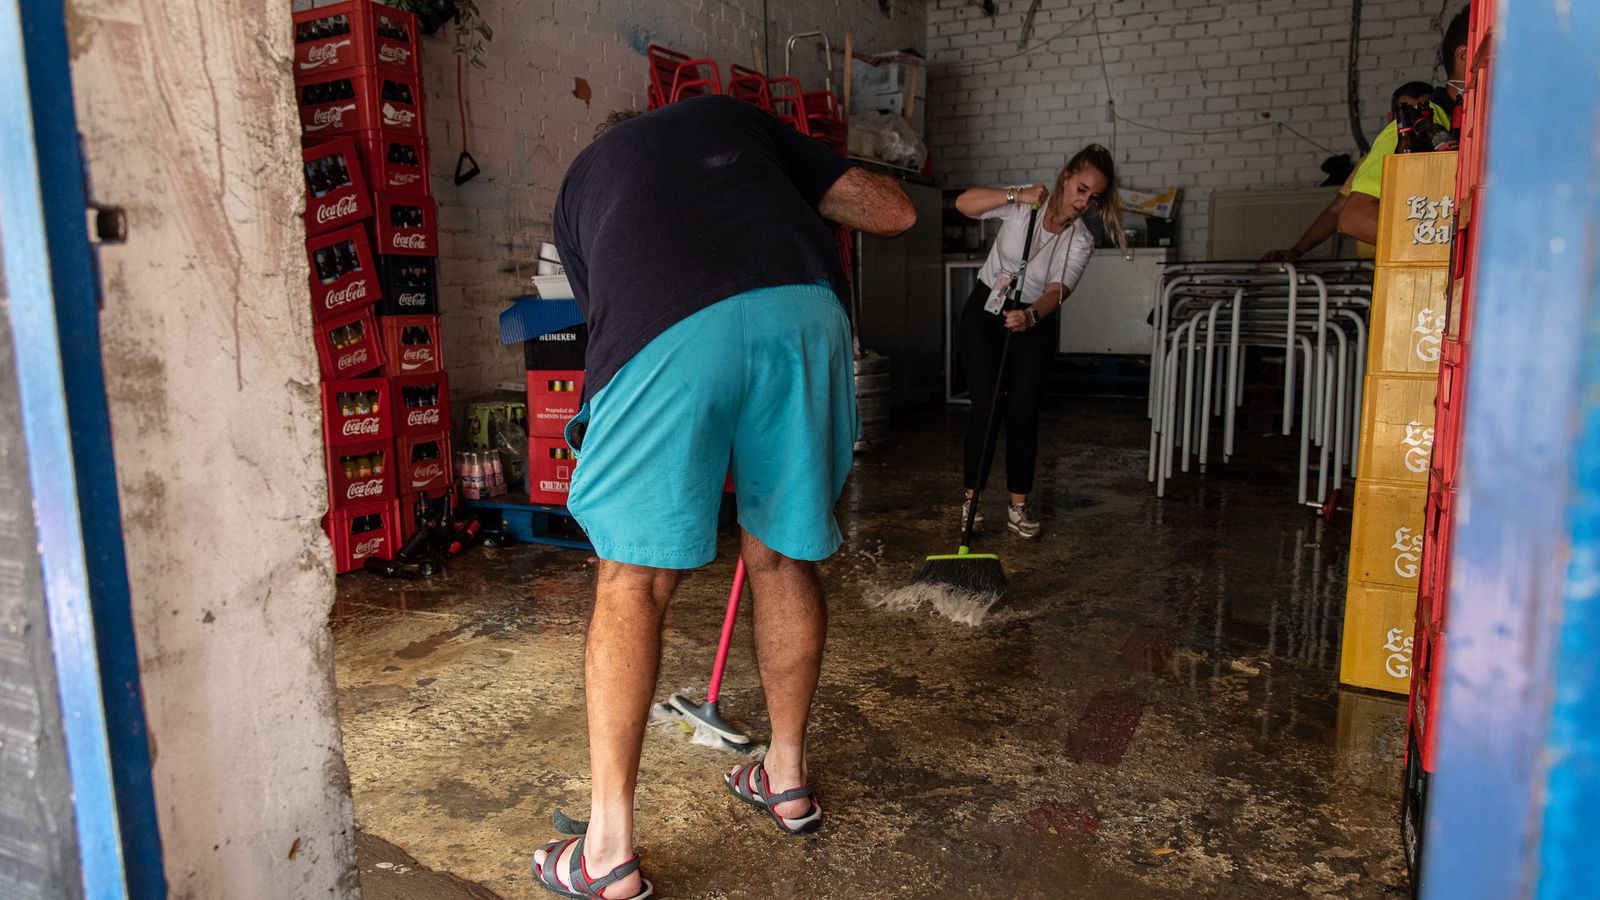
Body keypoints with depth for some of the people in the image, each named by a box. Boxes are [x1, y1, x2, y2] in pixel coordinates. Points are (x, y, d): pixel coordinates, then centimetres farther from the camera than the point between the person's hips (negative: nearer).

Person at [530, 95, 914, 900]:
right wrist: (812, 198, 46)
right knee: (784, 559, 17)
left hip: (666, 334, -2)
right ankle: (787, 778, 37)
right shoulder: (735, 118, 35)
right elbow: (894, 212, 26)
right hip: (802, 309, 2)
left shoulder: (582, 179, 36)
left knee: (634, 579, 10)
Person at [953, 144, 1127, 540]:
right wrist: (1016, 194, -37)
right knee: (987, 406, -9)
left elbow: (1056, 292, -24)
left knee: (1023, 413, -4)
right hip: (984, 313, -2)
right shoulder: (1025, 205, -14)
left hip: (1033, 321, 2)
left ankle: (1018, 504, 6)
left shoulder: (1081, 242, -10)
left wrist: (1029, 317, -45)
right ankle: (971, 496, 4)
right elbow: (964, 203, -25)